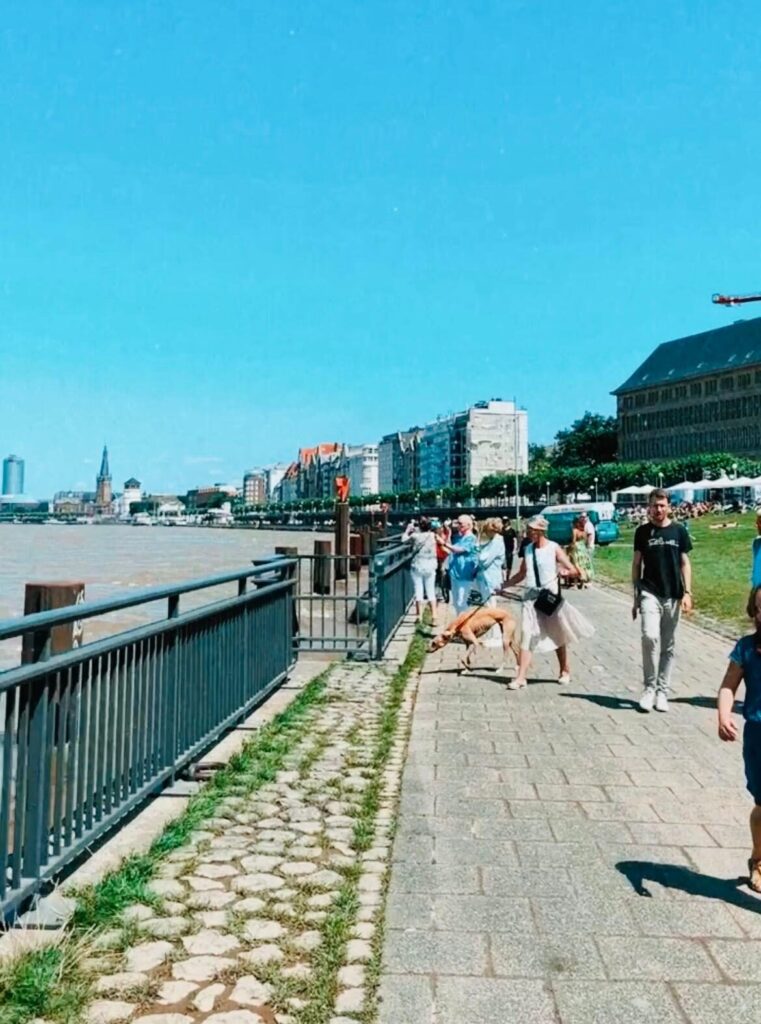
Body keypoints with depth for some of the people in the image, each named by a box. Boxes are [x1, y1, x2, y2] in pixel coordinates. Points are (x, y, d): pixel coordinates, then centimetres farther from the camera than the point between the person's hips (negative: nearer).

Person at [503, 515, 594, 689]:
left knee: (557, 636, 12)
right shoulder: (528, 549, 6)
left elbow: (573, 570, -8)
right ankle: (521, 677, -6)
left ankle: (565, 671, 30)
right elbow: (521, 574, 16)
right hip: (531, 596, 3)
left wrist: (564, 572, -26)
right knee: (526, 634, -5)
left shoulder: (554, 548, -8)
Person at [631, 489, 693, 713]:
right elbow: (636, 564, 6)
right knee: (649, 637, -20)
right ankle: (649, 687, -4)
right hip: (649, 593, -2)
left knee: (668, 646, 7)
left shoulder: (679, 530, 4)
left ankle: (662, 691, 19)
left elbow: (684, 563, 7)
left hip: (673, 595, 2)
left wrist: (687, 592, -3)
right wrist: (636, 596, 4)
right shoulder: (642, 531, 3)